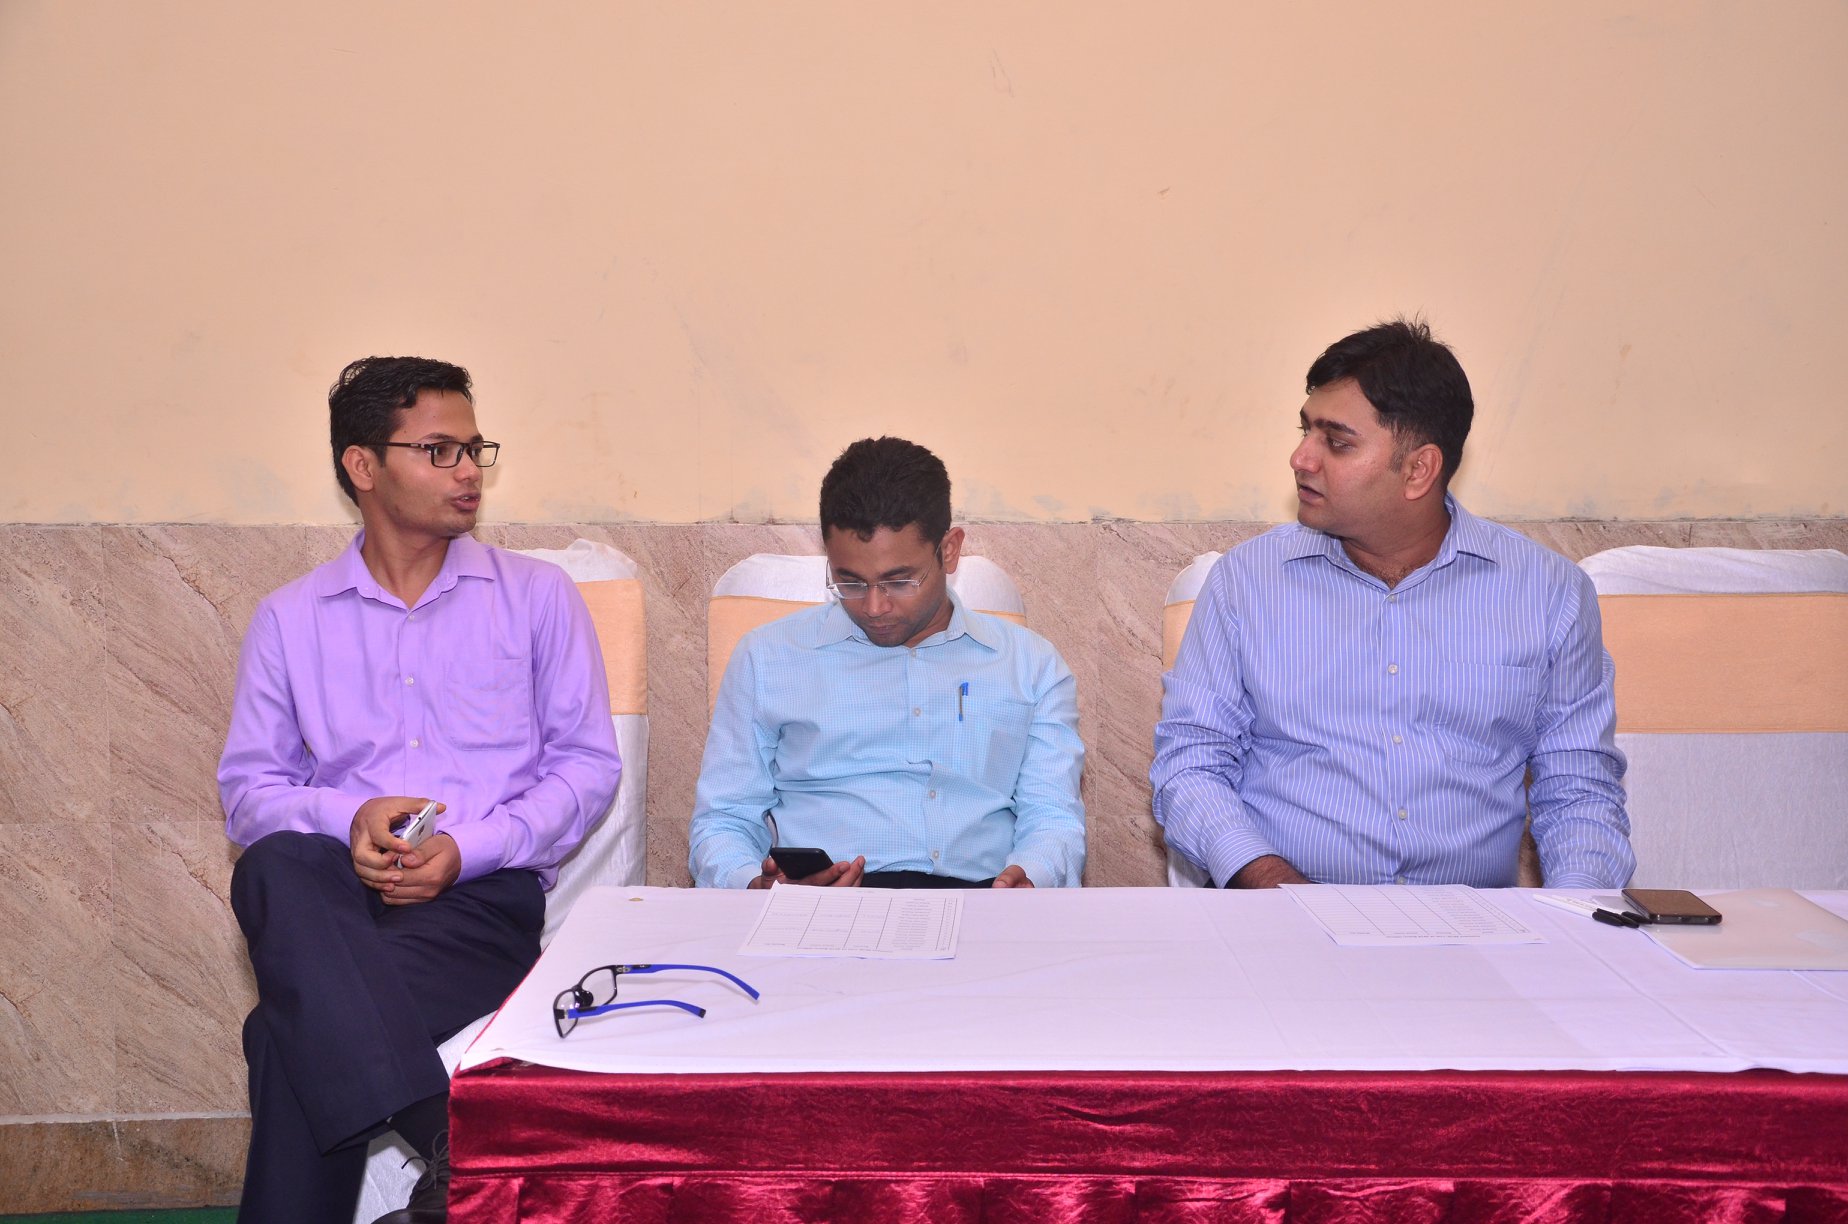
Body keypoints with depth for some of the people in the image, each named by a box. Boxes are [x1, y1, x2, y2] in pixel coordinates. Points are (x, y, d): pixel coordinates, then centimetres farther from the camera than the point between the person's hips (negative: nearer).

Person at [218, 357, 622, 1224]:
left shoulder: (537, 597, 11)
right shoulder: (289, 620, 16)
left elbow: (589, 764, 6)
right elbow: (247, 785, 11)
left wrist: (471, 847, -12)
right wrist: (347, 820, -12)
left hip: (486, 896, -2)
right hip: (334, 895, 2)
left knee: (302, 1033, -33)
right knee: (275, 867, -37)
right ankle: (446, 1147, -44)